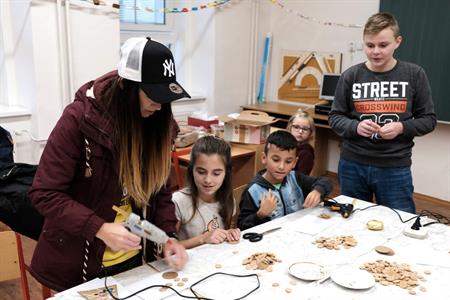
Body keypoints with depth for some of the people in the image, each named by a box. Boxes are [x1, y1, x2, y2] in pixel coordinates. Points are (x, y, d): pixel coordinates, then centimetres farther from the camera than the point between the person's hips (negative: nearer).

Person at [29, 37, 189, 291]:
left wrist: (169, 235, -13)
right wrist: (100, 229, -28)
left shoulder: (156, 122, -6)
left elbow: (160, 188, 1)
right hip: (79, 261, -4)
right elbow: (45, 193, -19)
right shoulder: (80, 118, -21)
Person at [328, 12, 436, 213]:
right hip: (352, 165, 1)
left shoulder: (414, 75, -3)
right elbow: (335, 117, 3)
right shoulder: (351, 76, -2)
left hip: (395, 168, -1)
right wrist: (355, 126, -18)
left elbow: (428, 119, 3)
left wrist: (401, 127, -16)